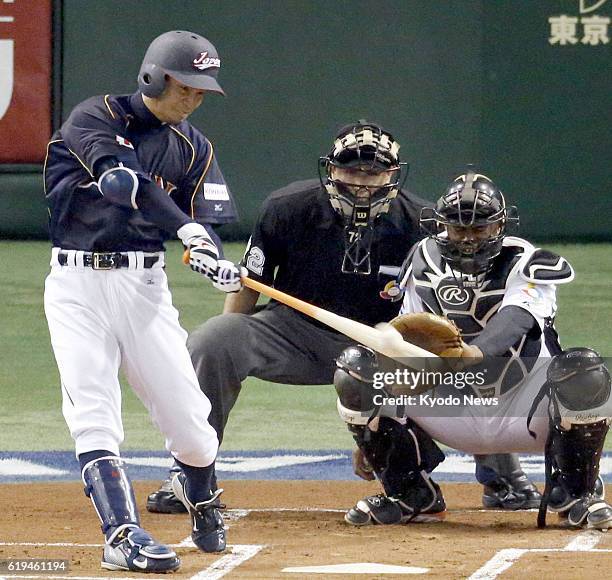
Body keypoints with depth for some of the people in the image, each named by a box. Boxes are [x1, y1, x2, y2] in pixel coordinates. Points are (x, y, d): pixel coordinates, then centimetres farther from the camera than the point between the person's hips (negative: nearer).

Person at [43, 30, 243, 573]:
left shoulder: (192, 148, 9)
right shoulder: (95, 118, -5)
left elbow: (207, 222, 2)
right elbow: (124, 180, -23)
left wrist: (218, 265, -22)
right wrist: (186, 227, -35)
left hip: (145, 284, 3)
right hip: (78, 284, -3)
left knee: (188, 417, -1)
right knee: (95, 417, -14)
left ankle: (202, 498, 29)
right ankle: (123, 534, -17)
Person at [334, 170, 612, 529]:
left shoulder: (526, 264, -14)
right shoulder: (424, 263, 0)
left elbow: (514, 321, -35)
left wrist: (475, 352, -58)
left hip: (524, 413, -3)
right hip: (453, 413, 4)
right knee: (354, 369, -13)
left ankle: (575, 492, -10)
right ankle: (413, 497, 0)